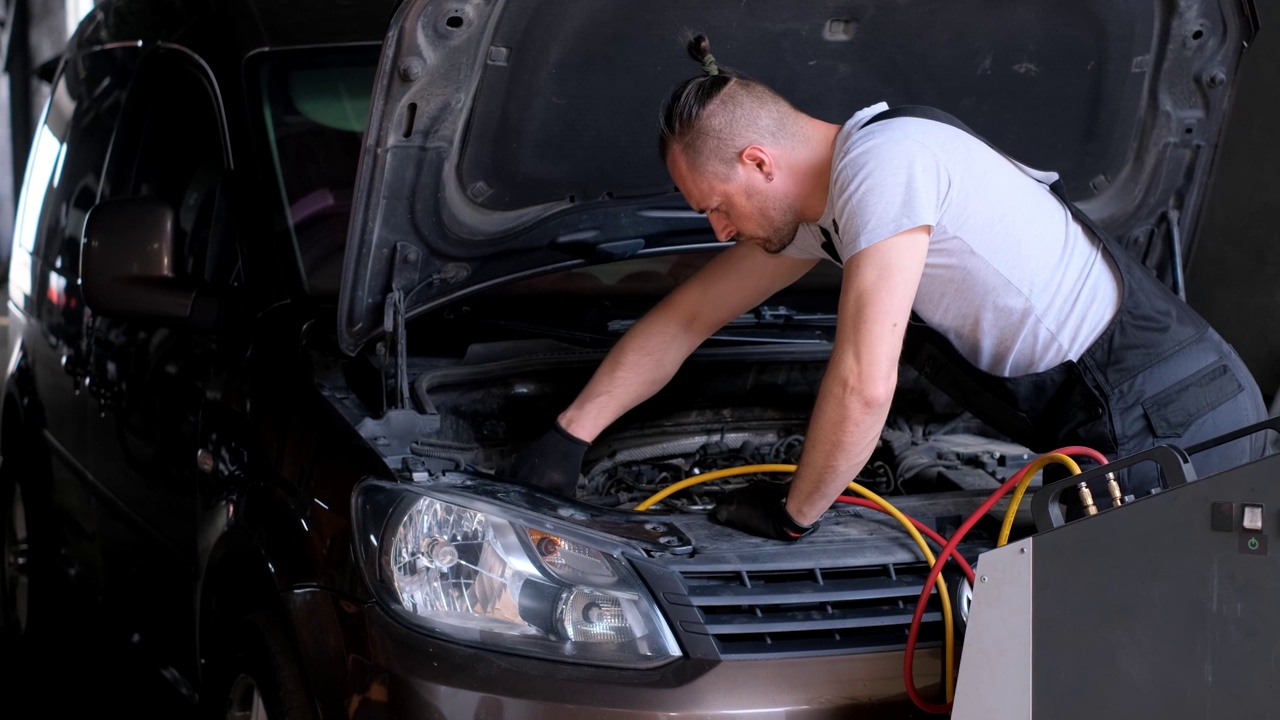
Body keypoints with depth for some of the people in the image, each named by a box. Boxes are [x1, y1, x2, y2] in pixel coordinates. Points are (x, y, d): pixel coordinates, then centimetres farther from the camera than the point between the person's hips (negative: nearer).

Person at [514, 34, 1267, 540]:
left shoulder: (883, 160, -20)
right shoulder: (821, 204, 12)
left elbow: (864, 386, -23)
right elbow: (686, 319, 19)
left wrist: (794, 512, -7)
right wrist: (569, 435, 17)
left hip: (1163, 423, -10)